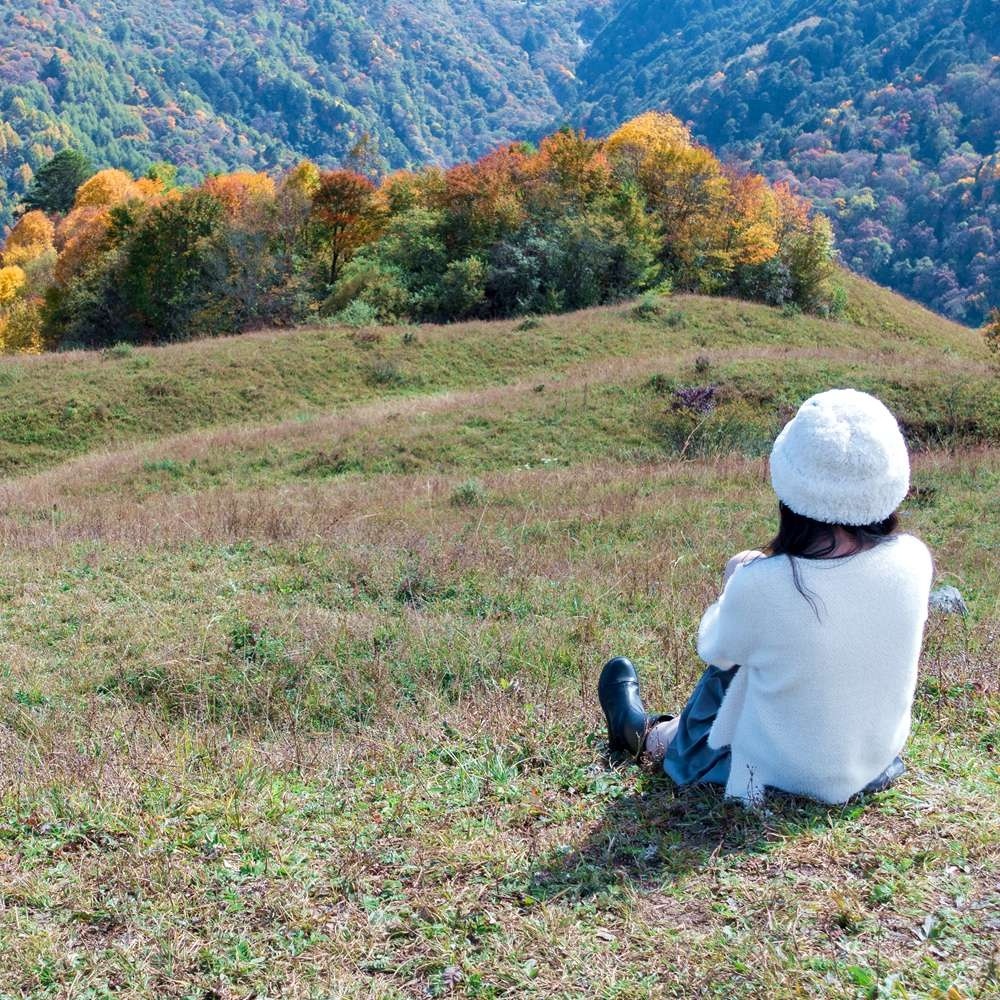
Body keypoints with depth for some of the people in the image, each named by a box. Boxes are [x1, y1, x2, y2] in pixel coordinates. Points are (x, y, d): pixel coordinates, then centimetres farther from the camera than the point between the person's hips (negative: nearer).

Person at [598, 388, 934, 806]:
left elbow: (714, 648, -9)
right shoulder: (913, 561, -20)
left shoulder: (761, 585, -31)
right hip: (879, 764, 4)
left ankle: (651, 737, 49)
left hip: (787, 774, -4)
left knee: (730, 661, 22)